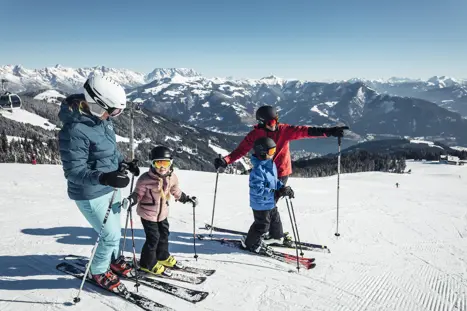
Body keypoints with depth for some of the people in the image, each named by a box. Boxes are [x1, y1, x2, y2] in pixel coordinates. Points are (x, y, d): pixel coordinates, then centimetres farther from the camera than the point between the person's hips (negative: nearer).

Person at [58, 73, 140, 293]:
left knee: (114, 231, 24)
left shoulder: (101, 118, -5)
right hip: (91, 195, -8)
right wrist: (103, 178, -40)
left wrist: (124, 163, 0)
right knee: (111, 236, 4)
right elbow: (73, 171, -27)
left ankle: (114, 261, 50)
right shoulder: (74, 130, -30)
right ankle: (99, 272, 32)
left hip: (111, 188, 8)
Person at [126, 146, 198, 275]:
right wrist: (131, 200, -36)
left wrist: (187, 199, 16)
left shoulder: (172, 177, -6)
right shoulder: (145, 179, -25)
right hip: (148, 213, -6)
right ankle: (148, 263, 19)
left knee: (164, 234, 20)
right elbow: (138, 193, -17)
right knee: (153, 238, -2)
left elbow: (176, 192, 11)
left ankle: (163, 257, 42)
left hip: (162, 213, 7)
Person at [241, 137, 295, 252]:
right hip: (261, 204, -9)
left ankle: (277, 237, 49)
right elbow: (257, 189, -31)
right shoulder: (258, 170, -29)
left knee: (275, 219, 26)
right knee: (262, 225, 3)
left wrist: (283, 187, -2)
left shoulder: (271, 164, 2)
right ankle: (250, 244, 21)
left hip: (271, 202, 9)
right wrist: (275, 193, -30)